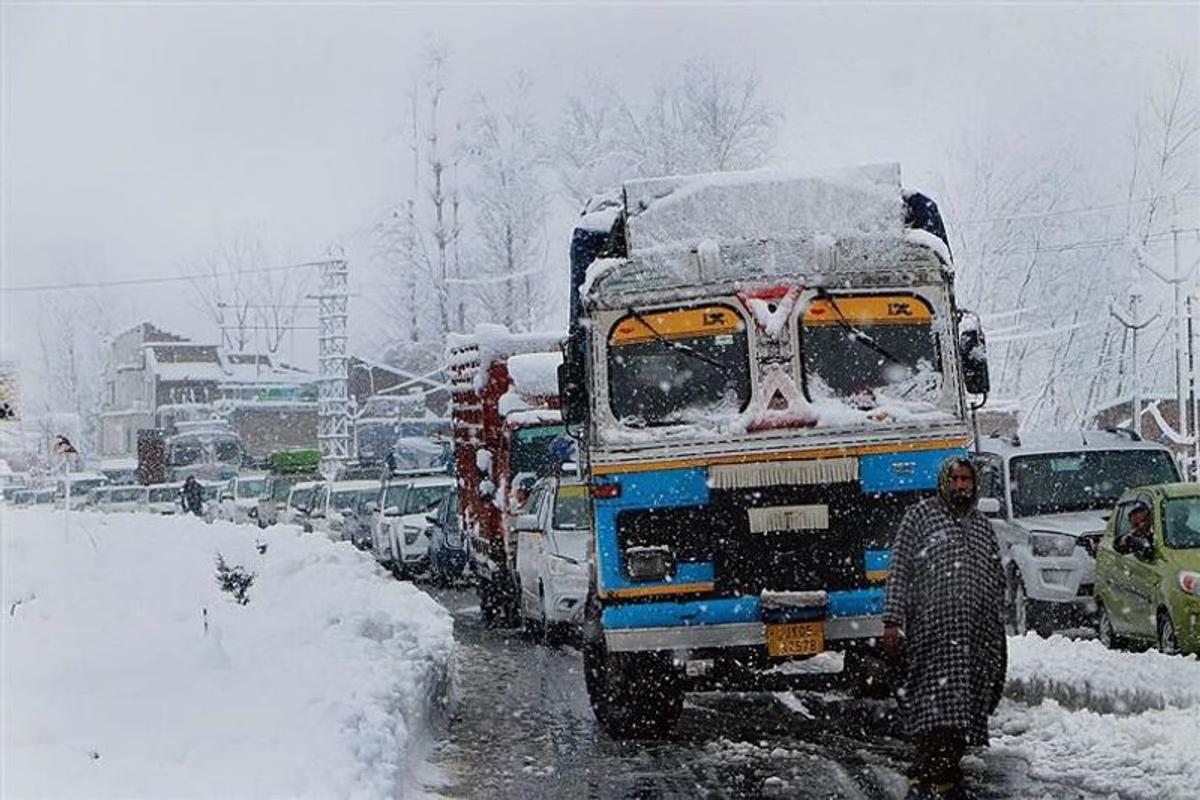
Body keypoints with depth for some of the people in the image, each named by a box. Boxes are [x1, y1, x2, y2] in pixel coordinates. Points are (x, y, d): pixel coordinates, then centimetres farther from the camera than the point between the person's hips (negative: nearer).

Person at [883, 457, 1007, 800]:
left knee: (964, 713, 2)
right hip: (931, 631, -5)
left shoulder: (982, 526, 22)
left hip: (976, 639, 5)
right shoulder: (919, 516, 8)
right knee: (934, 707, -15)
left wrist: (998, 636, 19)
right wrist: (893, 622, -9)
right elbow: (899, 573, 1)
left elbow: (998, 582, 25)